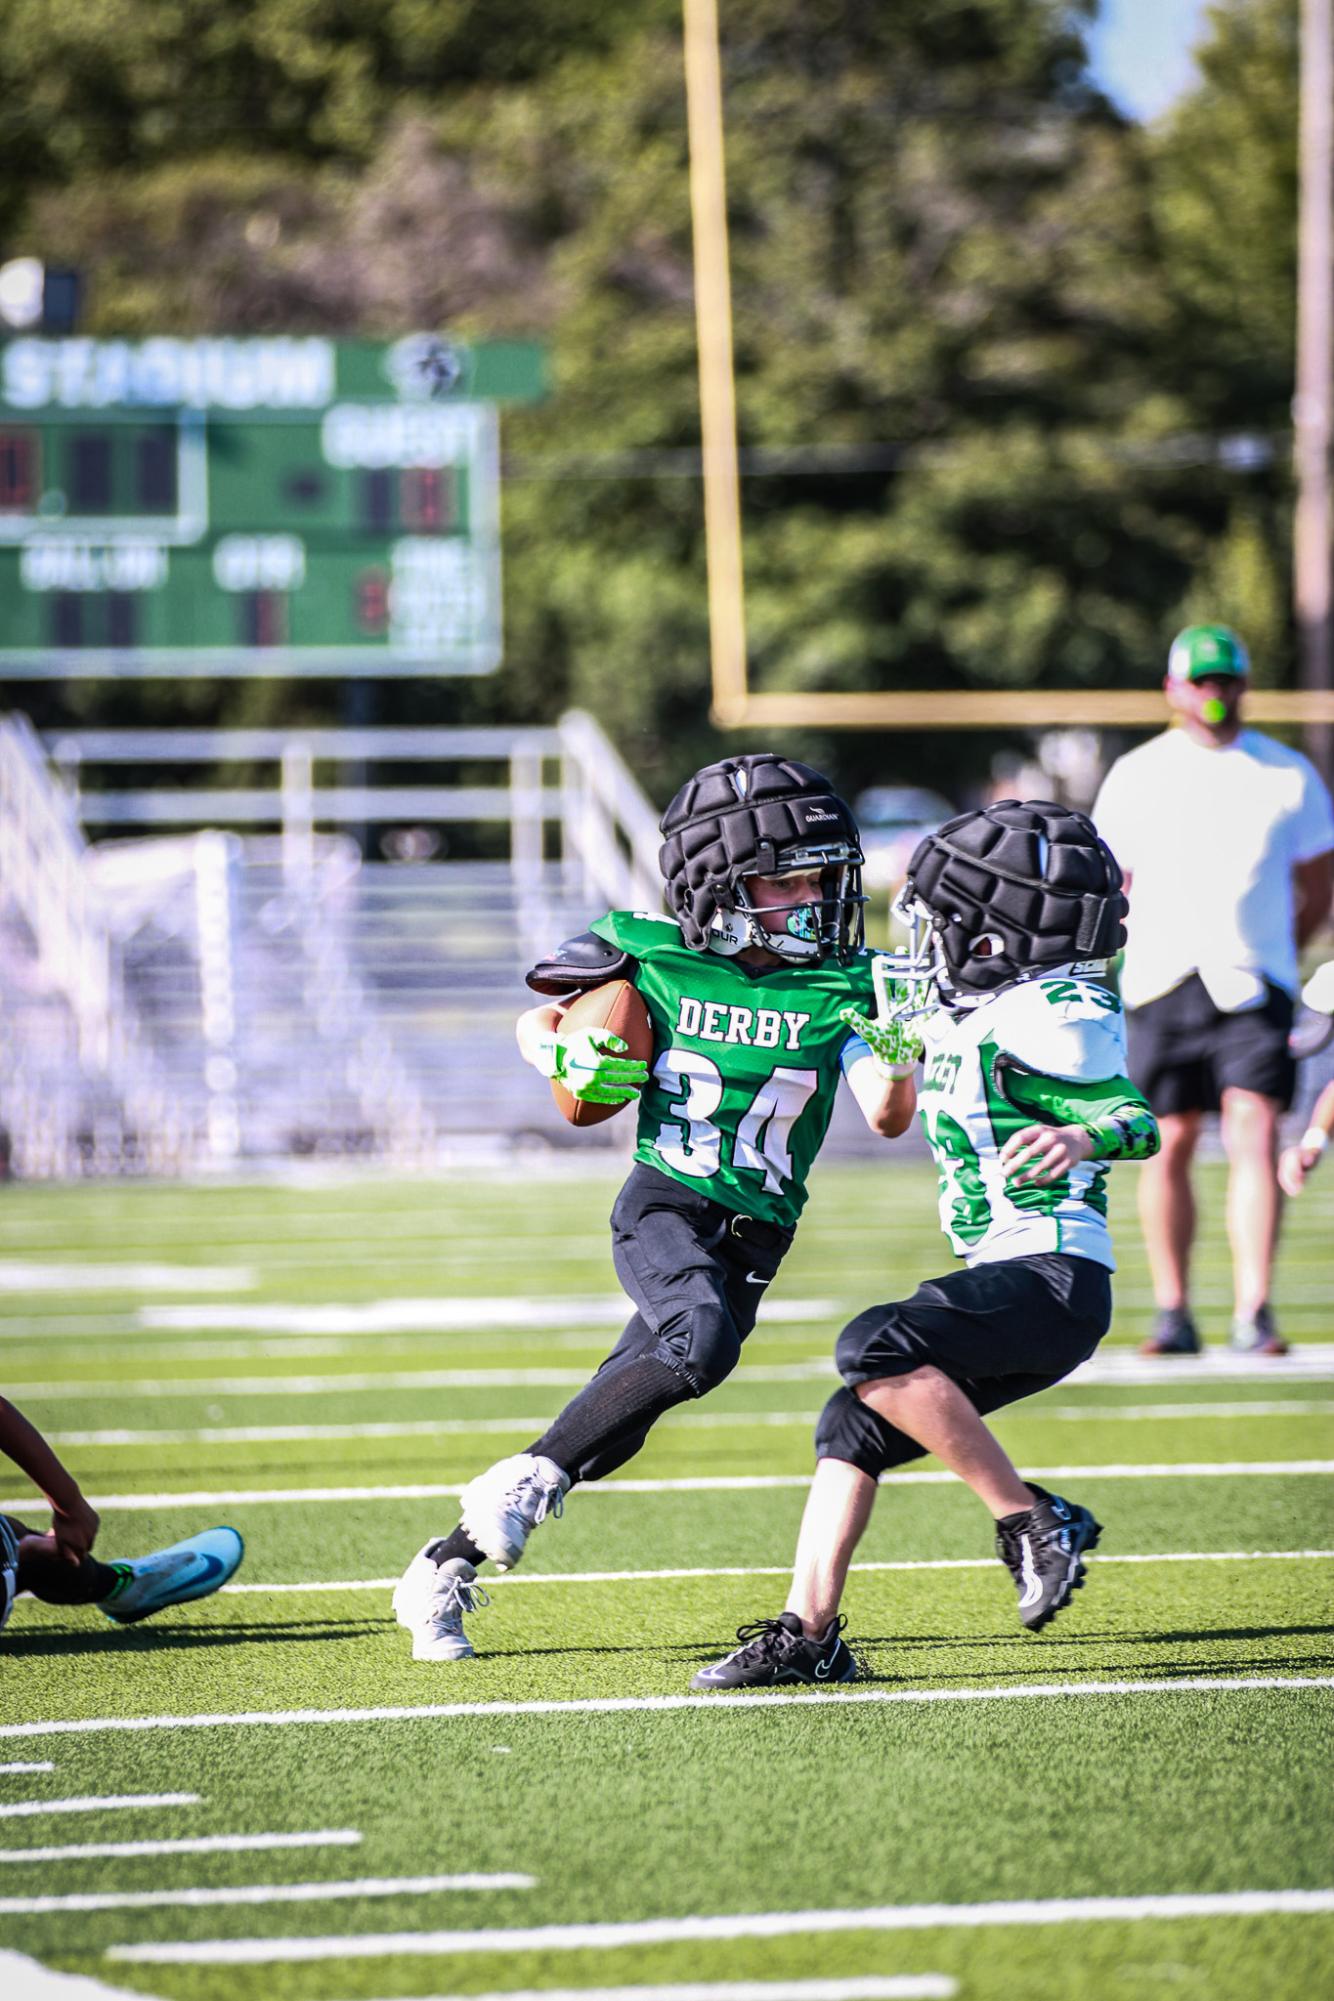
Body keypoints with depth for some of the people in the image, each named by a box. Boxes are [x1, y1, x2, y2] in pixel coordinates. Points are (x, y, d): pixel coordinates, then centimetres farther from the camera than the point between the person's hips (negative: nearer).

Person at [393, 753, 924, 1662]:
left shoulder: (841, 984, 0)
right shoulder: (651, 955, -2)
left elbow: (888, 1116, -8)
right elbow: (538, 1023, 14)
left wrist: (899, 1045, -25)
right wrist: (566, 1058, -7)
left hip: (755, 1235, 3)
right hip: (664, 1203, -3)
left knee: (609, 1429, -1)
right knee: (704, 1341, -33)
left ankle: (449, 1568, 12)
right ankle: (527, 1480, -19)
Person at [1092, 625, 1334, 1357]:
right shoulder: (1135, 776, 7)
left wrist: (1271, 958, 11)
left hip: (1255, 986, -1)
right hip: (1162, 984, 1)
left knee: (1254, 1135, -13)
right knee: (1168, 1147, 2)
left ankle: (1252, 1311, -15)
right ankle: (1172, 1311, 12)